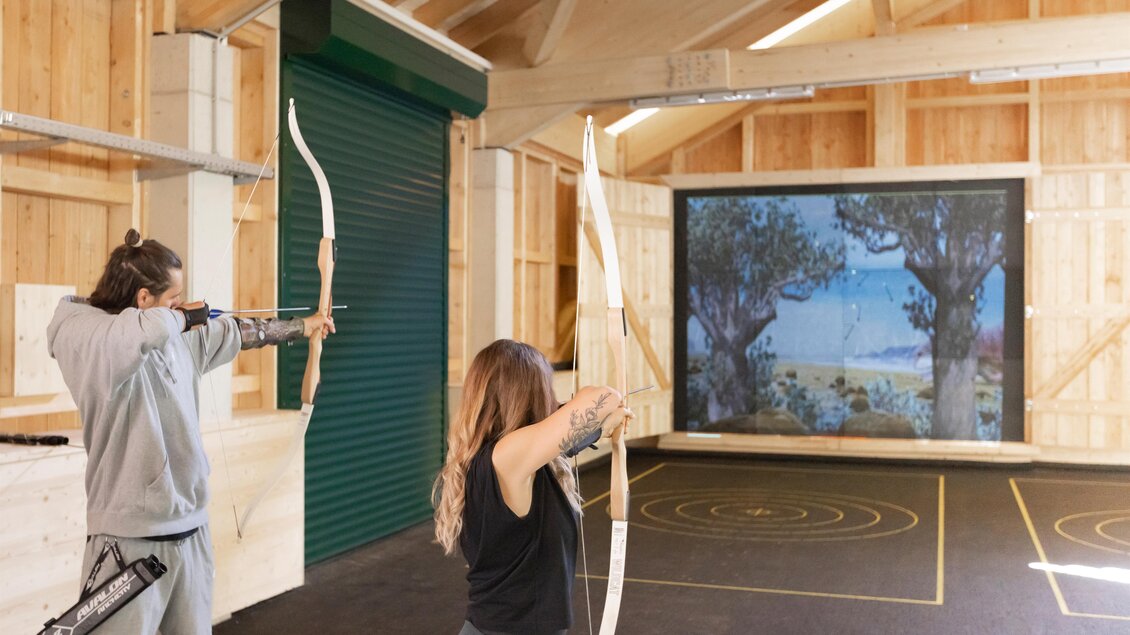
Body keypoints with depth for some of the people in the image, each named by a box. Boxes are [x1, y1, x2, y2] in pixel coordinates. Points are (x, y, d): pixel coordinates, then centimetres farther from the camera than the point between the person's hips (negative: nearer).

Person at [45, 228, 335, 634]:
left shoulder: (180, 337, 9)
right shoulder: (81, 334, -14)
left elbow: (239, 332, 24)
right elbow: (146, 331, -34)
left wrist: (303, 326, 34)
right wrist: (187, 315, -12)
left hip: (191, 531, 8)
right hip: (131, 540, -7)